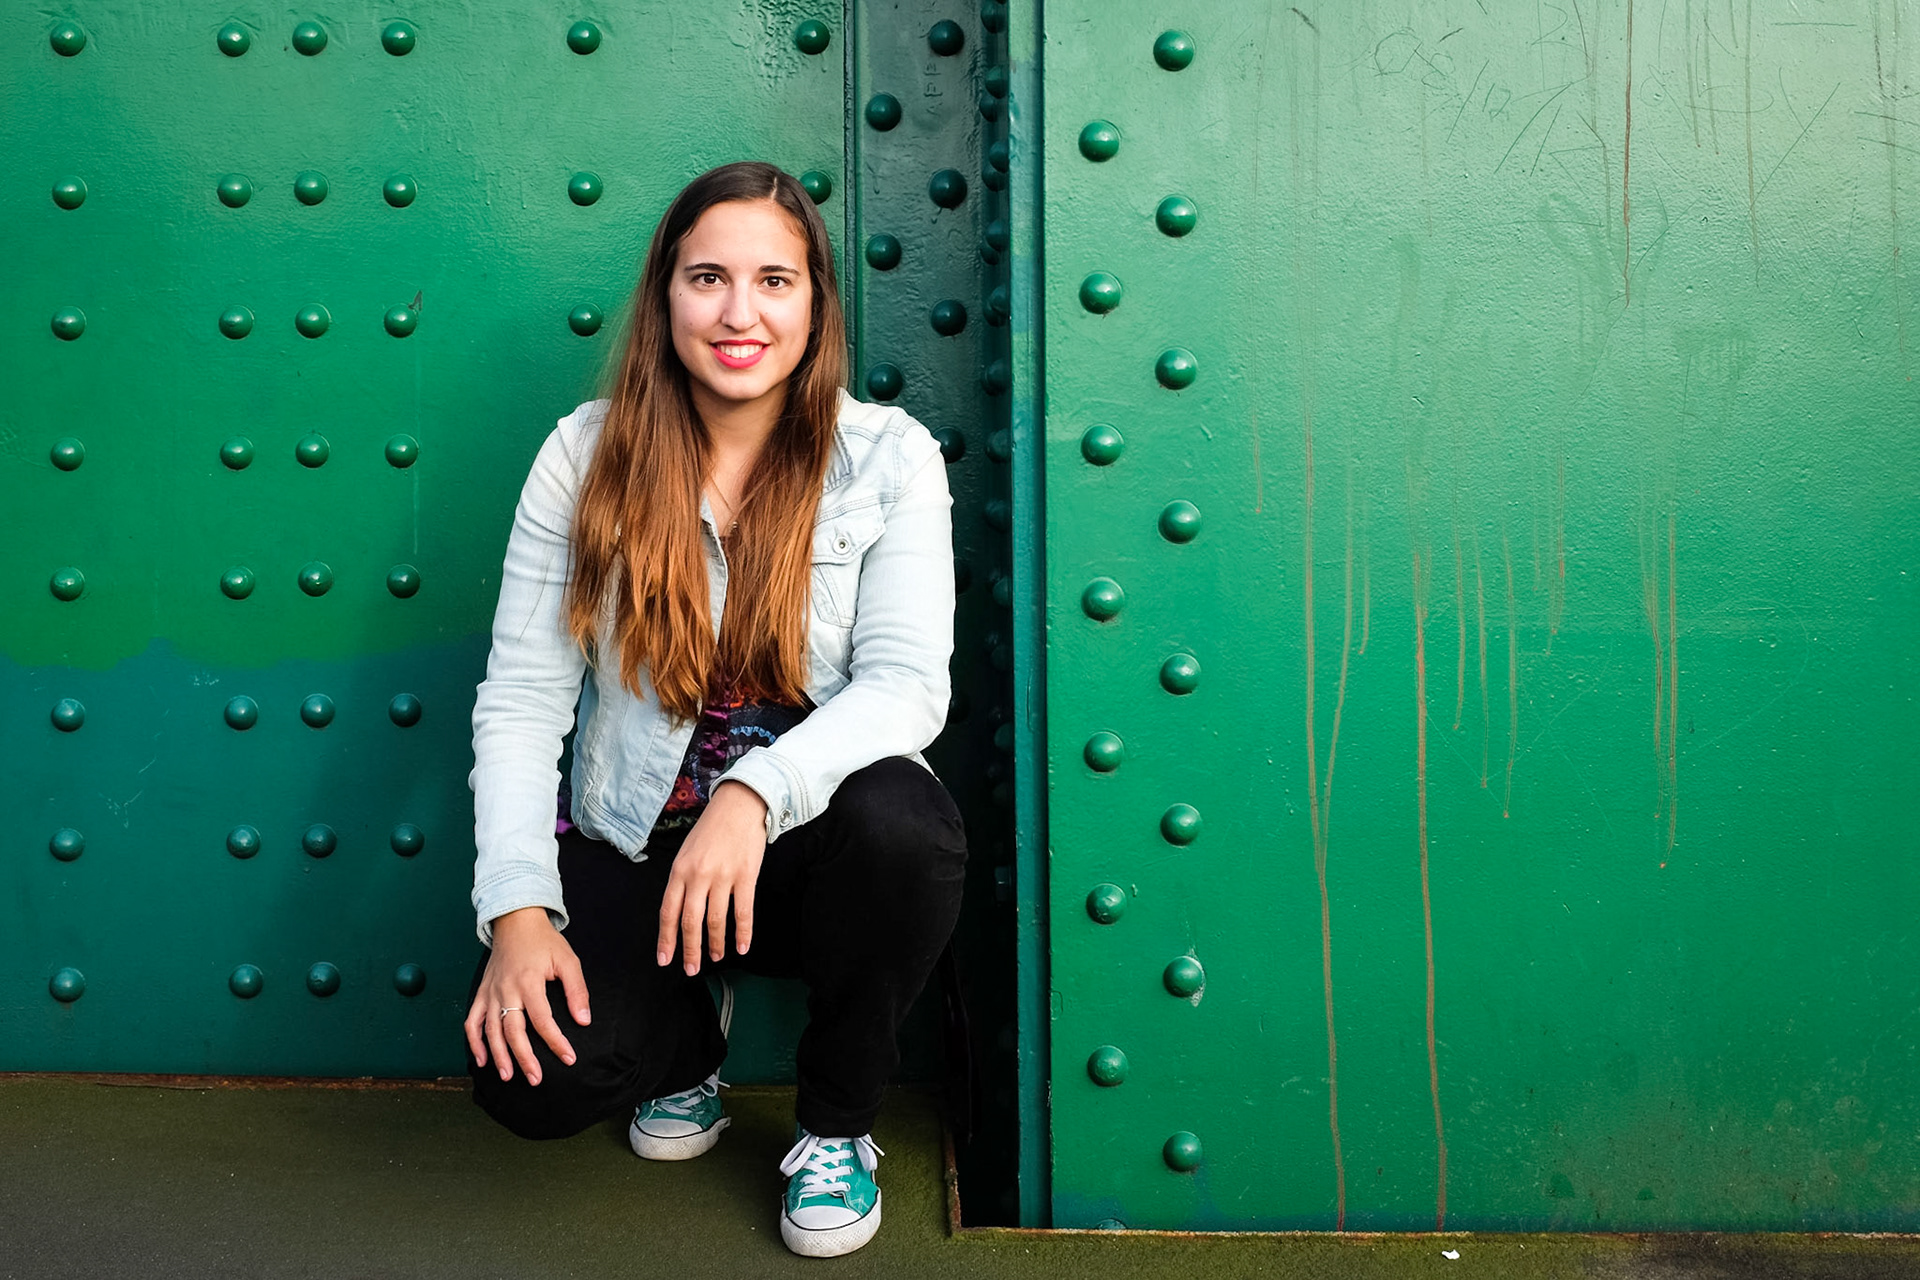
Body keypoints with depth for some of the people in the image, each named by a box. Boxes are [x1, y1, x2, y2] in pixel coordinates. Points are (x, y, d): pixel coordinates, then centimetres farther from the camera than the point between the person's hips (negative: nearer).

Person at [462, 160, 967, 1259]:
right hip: (633, 849, 1)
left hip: (812, 842, 0)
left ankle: (839, 1124, -4)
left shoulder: (890, 459, -6)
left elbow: (908, 684, -17)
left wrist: (755, 791, -35)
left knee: (901, 826, -36)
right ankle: (688, 1044, 17)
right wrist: (518, 910, -18)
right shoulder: (588, 456, -4)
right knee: (535, 1078, -25)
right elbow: (522, 699, -5)